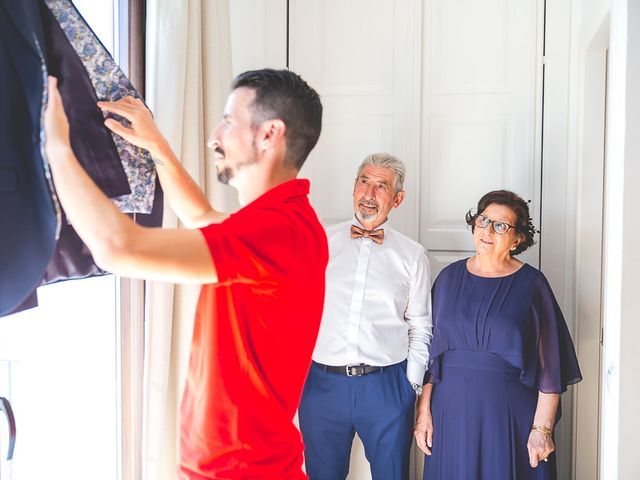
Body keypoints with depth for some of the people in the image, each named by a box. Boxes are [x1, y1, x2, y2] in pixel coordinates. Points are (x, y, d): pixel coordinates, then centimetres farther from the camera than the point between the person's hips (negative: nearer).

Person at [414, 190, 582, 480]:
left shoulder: (531, 284, -4)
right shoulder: (450, 277, 5)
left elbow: (549, 366, -5)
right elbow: (428, 352, 6)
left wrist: (542, 428, -9)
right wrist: (424, 411, 1)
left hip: (511, 415, -2)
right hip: (452, 411, 3)